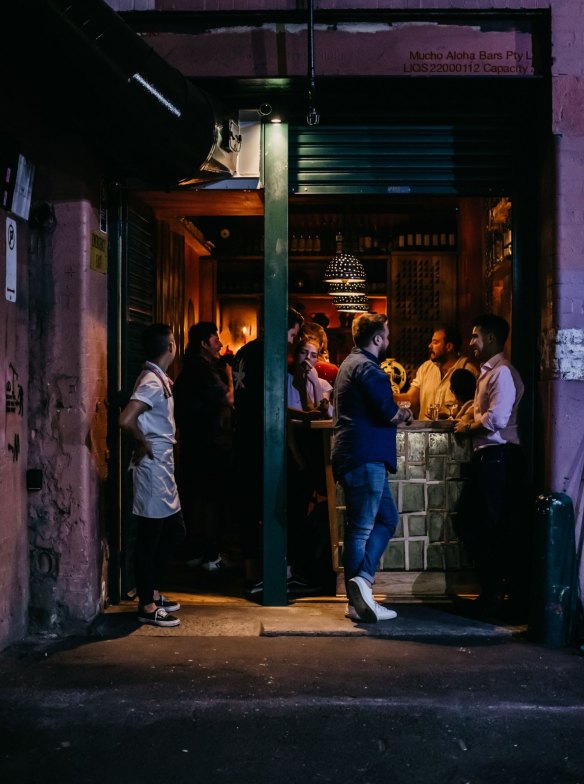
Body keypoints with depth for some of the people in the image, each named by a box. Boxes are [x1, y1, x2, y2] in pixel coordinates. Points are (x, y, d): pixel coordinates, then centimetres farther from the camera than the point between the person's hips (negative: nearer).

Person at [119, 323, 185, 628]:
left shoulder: (159, 379, 12)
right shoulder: (152, 382, -18)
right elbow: (126, 420, -30)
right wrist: (143, 444, -16)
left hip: (163, 468, 10)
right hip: (152, 467, -10)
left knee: (173, 531, 17)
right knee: (149, 537, -1)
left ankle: (151, 590, 28)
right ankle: (147, 606, 9)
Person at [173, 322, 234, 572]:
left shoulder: (190, 368, 14)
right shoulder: (204, 369, -16)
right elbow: (228, 399, -18)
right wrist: (228, 372, -4)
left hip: (193, 445, 10)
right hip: (212, 446, -10)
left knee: (195, 497, 12)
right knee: (214, 500, -3)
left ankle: (194, 552, 19)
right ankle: (211, 556, 1)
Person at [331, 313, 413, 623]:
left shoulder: (351, 363, 20)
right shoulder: (366, 367, -13)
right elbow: (388, 412, -21)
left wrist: (395, 412, 8)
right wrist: (402, 414, 0)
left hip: (358, 457, 10)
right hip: (365, 458, -10)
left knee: (387, 518, 13)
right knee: (362, 528, -7)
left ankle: (361, 580, 7)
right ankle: (358, 599, -4)